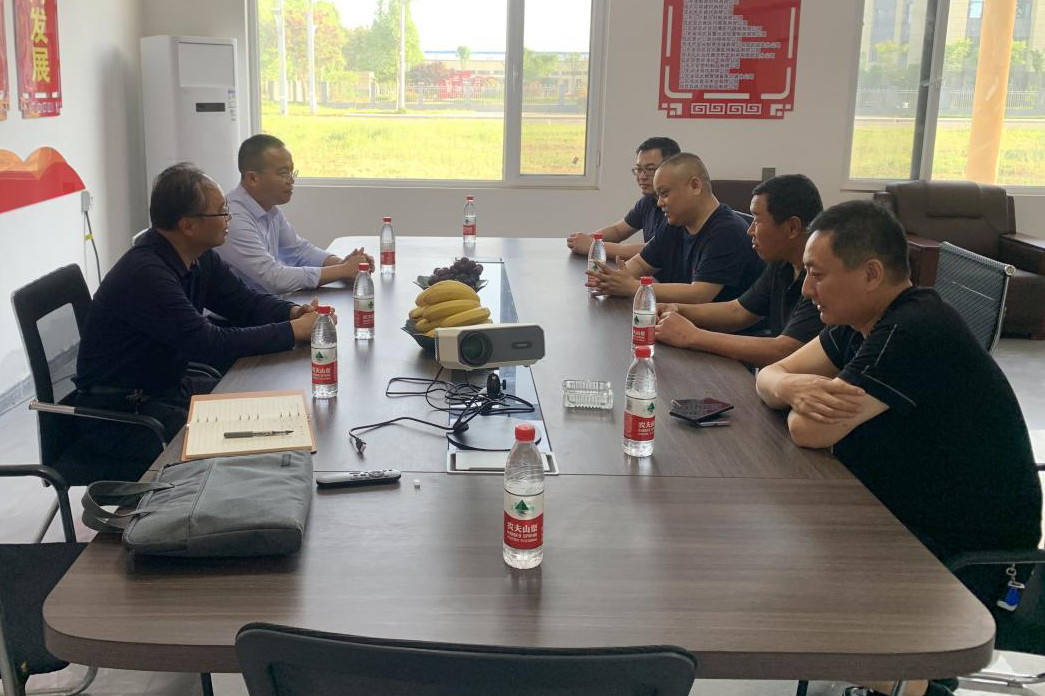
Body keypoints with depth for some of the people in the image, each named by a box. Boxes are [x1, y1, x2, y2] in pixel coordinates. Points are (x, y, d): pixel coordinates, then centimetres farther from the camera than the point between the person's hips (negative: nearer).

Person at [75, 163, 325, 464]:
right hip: (120, 413, -9)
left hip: (168, 385, 9)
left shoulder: (200, 258, 1)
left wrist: (294, 311, -13)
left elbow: (244, 301, 9)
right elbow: (211, 345, -31)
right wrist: (295, 330, -26)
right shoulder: (144, 275, -28)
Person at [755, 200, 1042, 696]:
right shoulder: (862, 322, 4)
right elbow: (770, 376, 6)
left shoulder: (915, 334, -25)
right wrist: (797, 387, -17)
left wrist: (806, 406, -2)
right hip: (899, 518, 10)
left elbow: (809, 432, -25)